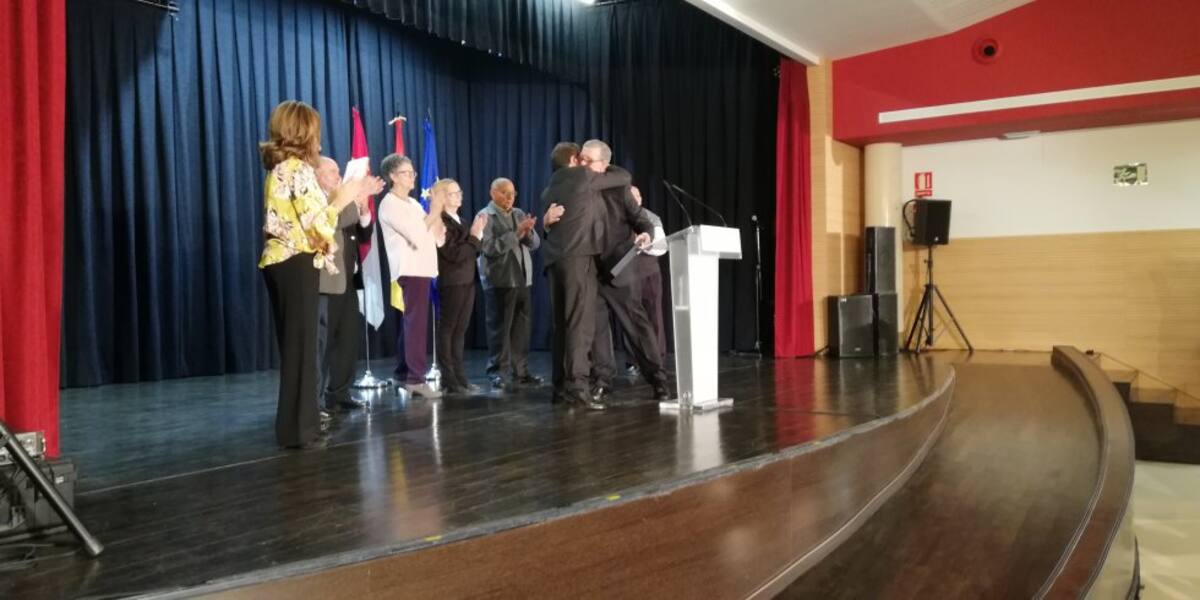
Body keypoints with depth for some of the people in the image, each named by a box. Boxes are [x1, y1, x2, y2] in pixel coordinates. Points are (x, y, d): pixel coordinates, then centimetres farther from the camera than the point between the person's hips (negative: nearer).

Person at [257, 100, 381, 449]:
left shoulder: (278, 169, 16)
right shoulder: (299, 169, -12)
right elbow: (317, 224, -17)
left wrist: (350, 195, 18)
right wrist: (343, 198, -3)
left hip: (279, 262, 9)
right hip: (297, 264, -9)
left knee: (293, 344, 14)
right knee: (302, 345, -3)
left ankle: (296, 425, 21)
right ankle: (298, 429, 3)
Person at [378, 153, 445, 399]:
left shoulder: (413, 204, 20)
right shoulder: (390, 204, -7)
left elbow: (437, 236, 14)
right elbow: (417, 235, -17)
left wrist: (436, 213, -1)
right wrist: (434, 212, -6)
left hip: (422, 268, 9)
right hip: (410, 269, -9)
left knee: (410, 322, 11)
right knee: (416, 323, -11)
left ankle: (404, 372, 18)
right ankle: (416, 378, -11)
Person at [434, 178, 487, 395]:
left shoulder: (460, 221, 16)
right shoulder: (440, 222, -10)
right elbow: (454, 254, -18)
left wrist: (478, 234, 3)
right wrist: (474, 236, -17)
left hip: (467, 281, 8)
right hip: (451, 283, -8)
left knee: (460, 330, 9)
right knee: (447, 330, -2)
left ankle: (460, 377, 13)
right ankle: (449, 380, 0)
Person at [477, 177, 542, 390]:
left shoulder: (519, 214, 16)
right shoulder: (485, 216, -3)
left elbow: (535, 243, 10)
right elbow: (491, 248, -16)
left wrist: (528, 232, -11)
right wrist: (517, 232, -19)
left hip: (522, 279, 6)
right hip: (499, 281, -6)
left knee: (522, 327, 6)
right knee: (499, 328, -3)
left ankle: (520, 371, 12)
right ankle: (496, 372, 3)